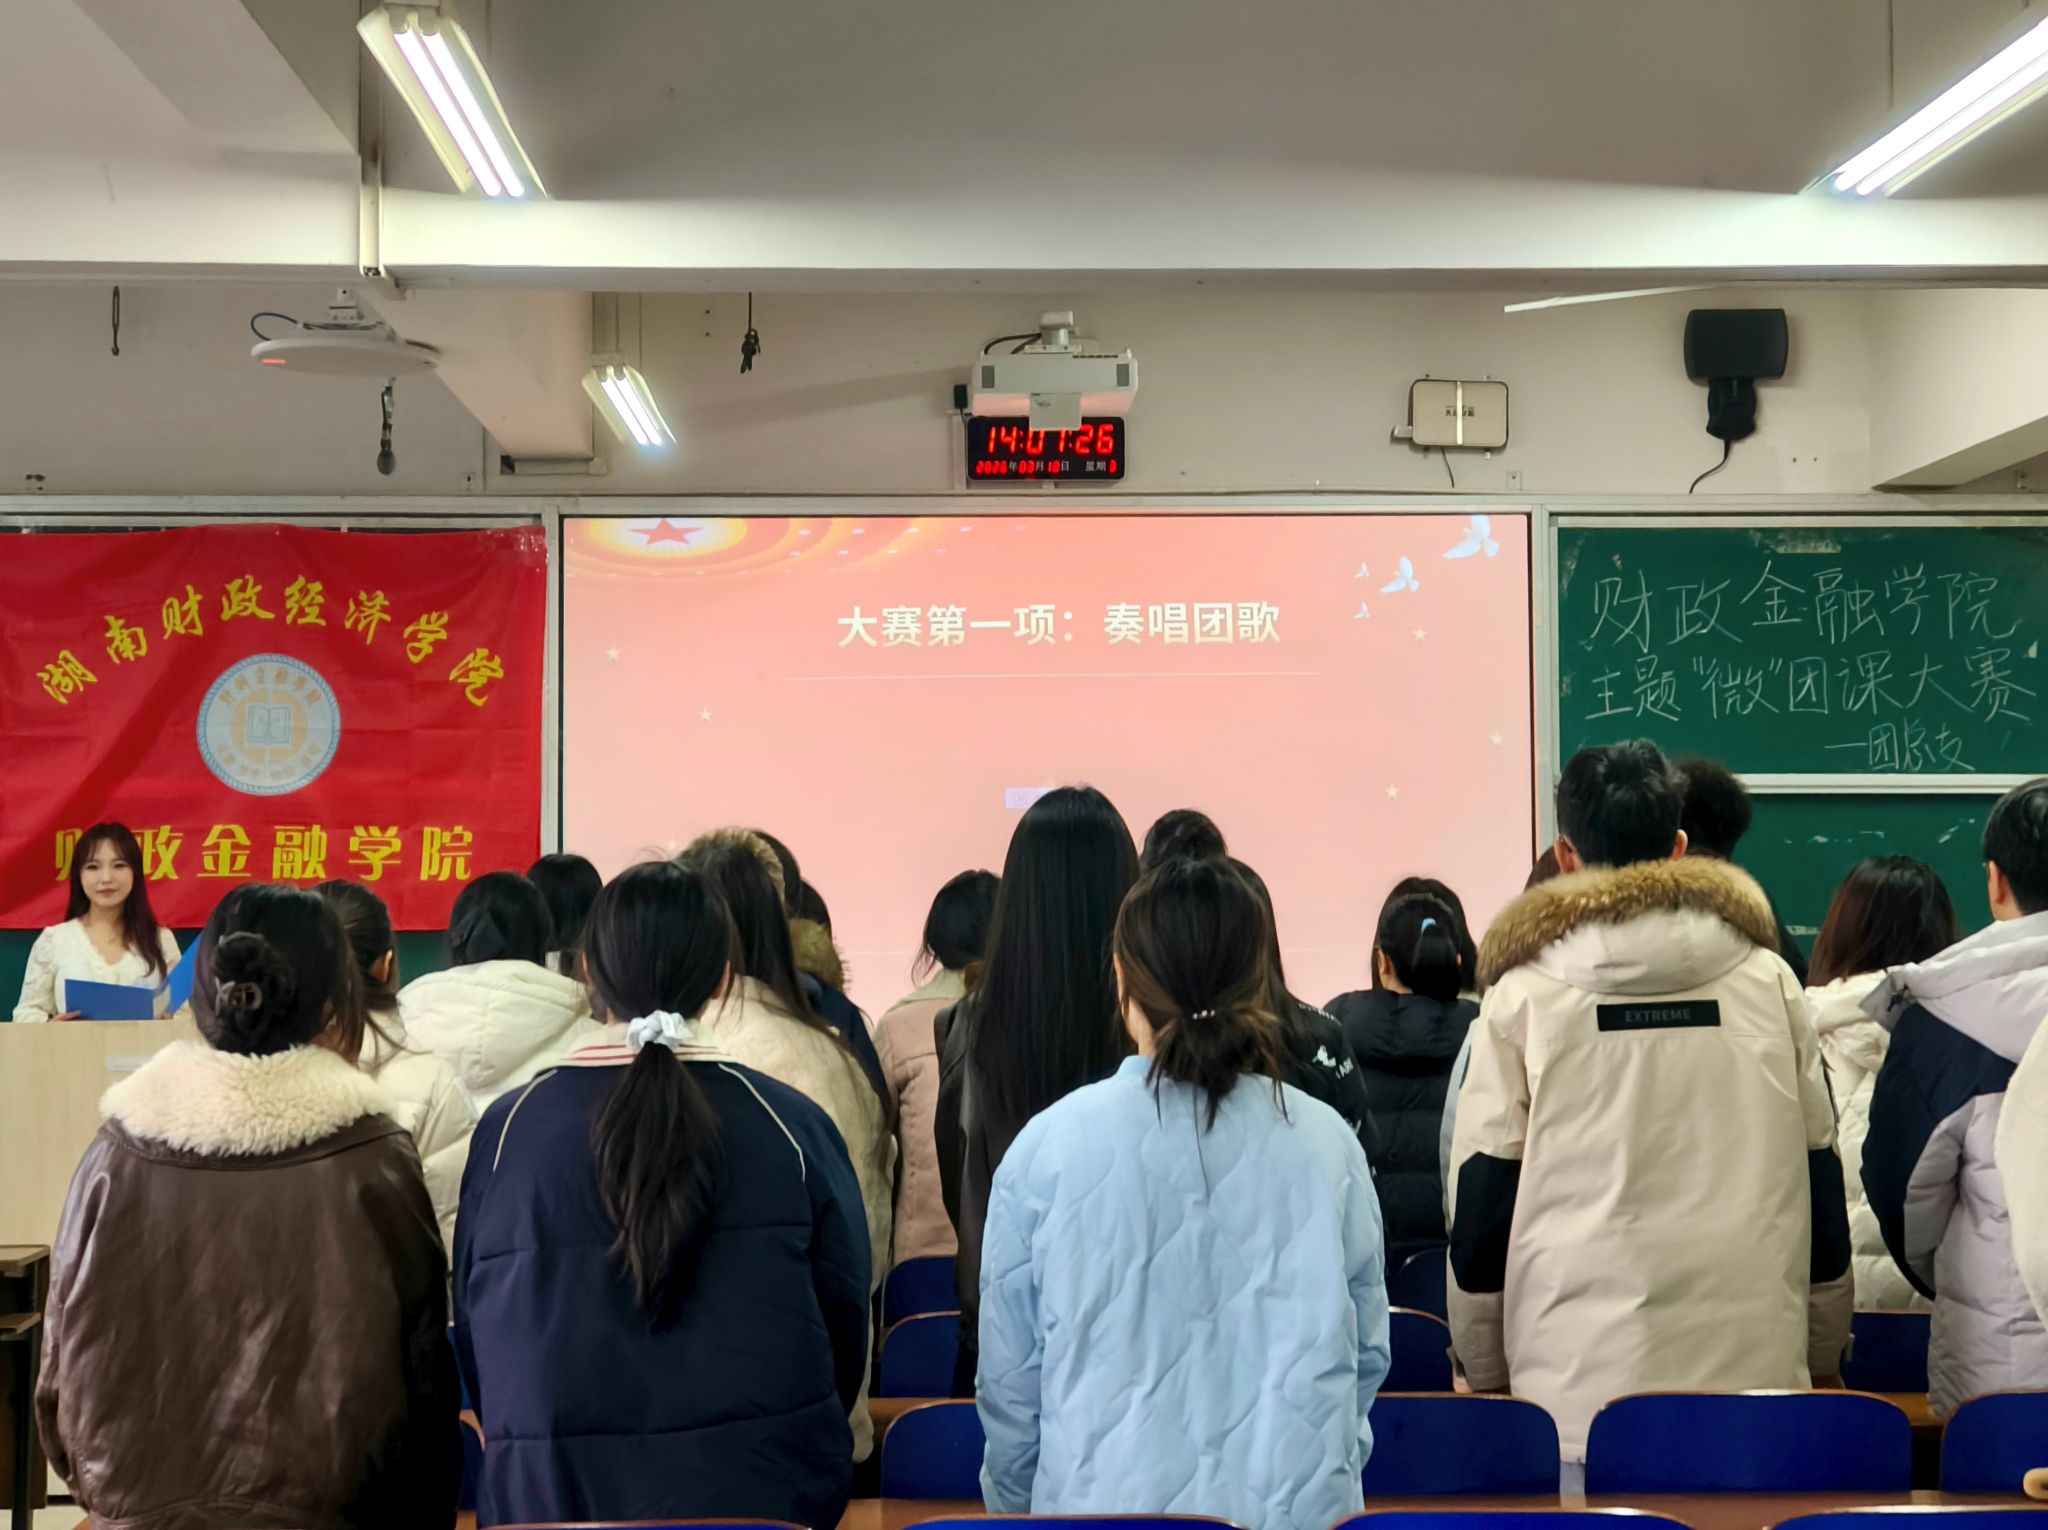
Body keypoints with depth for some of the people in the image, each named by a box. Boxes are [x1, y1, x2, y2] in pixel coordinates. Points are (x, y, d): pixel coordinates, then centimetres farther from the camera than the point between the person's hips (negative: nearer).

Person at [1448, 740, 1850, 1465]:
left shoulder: (1522, 997, -2)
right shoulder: (1769, 982, 4)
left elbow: (1482, 1198, 0)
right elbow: (1820, 1181, 9)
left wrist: (1484, 1370, 11)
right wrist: (1822, 1355, 19)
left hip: (1578, 1384, -2)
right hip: (1755, 1374, 2)